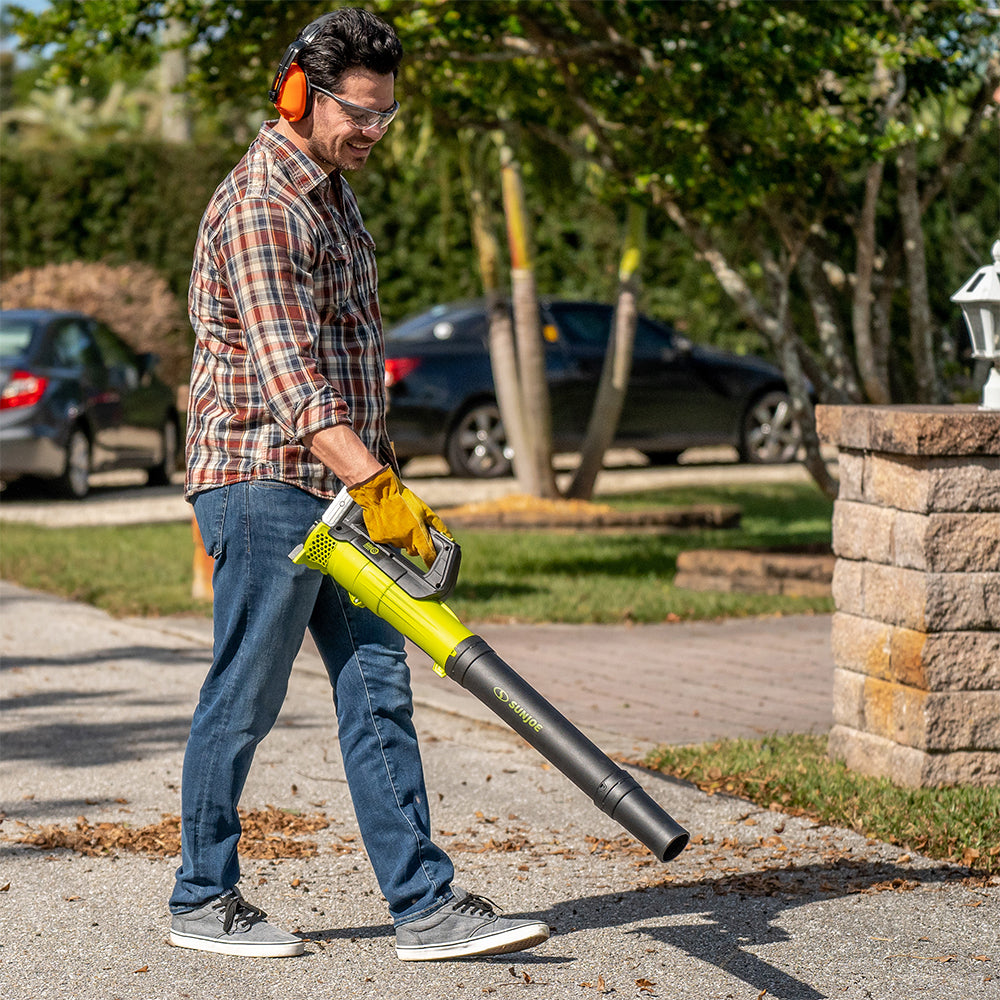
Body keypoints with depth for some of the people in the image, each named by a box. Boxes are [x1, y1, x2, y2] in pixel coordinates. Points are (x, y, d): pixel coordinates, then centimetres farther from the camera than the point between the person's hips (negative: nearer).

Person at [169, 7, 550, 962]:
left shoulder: (329, 188, 16)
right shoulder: (259, 205, -16)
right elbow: (285, 373, -25)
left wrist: (374, 477, 22)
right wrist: (377, 484, -32)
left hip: (337, 489, 9)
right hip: (266, 487, -9)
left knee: (377, 689, 4)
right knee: (245, 697, 1)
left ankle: (425, 904, 4)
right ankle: (202, 899, 15)